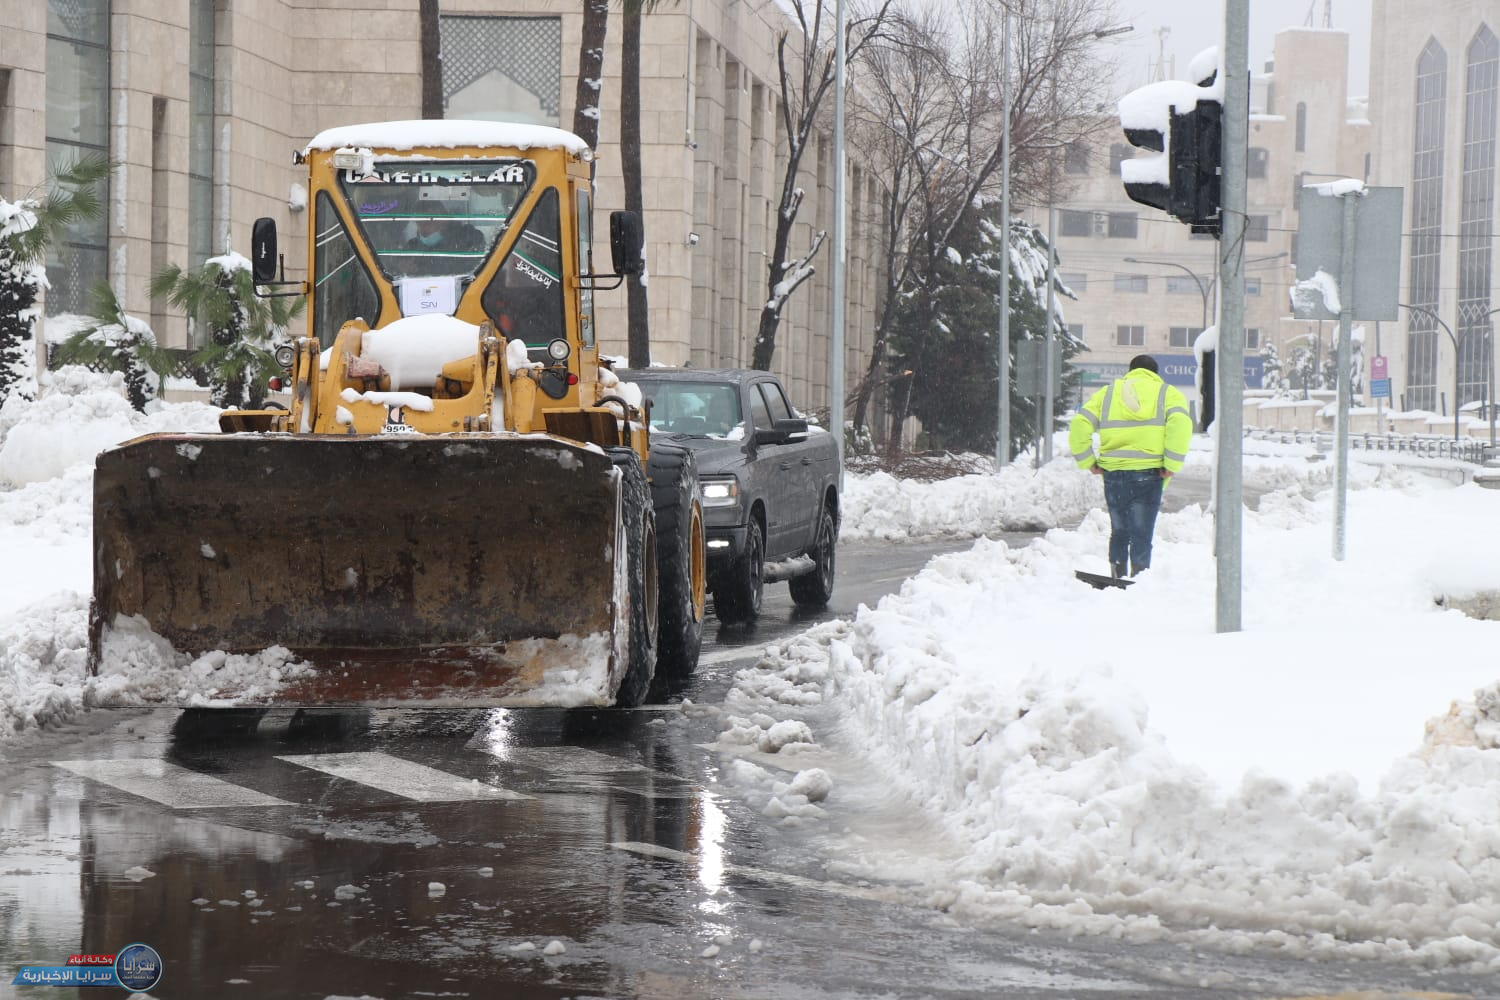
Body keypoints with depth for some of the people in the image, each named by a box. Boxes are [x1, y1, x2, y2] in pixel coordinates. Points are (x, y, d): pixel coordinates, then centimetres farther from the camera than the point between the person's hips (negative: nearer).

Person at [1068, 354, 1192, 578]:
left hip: (1113, 473, 2)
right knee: (1141, 535, 0)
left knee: (1119, 533, 16)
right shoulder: (1167, 393, 8)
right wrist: (1172, 464, -9)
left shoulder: (1108, 393, 15)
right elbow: (1180, 423, -12)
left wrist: (1087, 461, 8)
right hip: (1148, 474, -2)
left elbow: (1079, 424, 4)